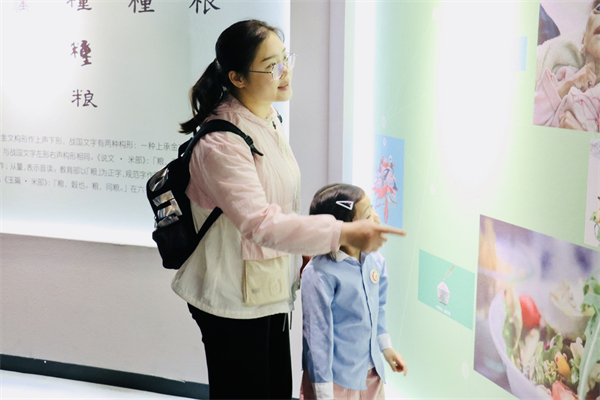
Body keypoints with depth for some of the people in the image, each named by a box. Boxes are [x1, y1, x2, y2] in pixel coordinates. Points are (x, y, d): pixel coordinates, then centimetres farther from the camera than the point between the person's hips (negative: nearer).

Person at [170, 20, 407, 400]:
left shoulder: (269, 120, 5)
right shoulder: (221, 143, -24)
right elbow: (259, 222, -34)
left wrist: (301, 255, 13)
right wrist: (343, 233, -39)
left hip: (269, 289, 9)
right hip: (234, 297, -8)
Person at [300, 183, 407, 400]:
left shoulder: (375, 260, -2)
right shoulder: (320, 274, -23)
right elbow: (317, 335, -18)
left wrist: (386, 347, 22)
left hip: (372, 374, 7)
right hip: (336, 380, -7)